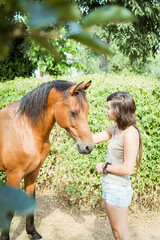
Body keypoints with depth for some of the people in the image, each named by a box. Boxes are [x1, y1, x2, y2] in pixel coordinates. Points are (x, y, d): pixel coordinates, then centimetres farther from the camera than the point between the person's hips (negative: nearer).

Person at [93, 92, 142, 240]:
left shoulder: (130, 134, -23)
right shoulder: (115, 128, 4)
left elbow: (128, 169, -25)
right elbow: (92, 139, 10)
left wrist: (105, 167, -13)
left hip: (117, 190, -9)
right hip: (109, 187, 9)